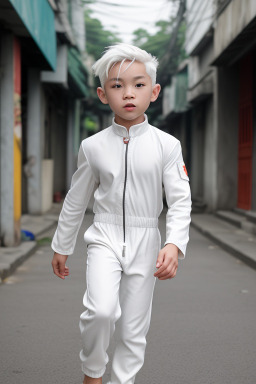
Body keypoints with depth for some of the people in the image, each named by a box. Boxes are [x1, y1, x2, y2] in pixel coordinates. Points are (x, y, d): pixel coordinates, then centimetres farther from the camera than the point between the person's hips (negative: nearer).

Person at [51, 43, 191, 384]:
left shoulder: (166, 145, -4)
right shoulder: (93, 146, -1)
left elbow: (180, 200, -5)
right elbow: (76, 201, 9)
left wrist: (174, 244, -20)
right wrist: (61, 247, 15)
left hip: (144, 241, 1)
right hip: (104, 238, 0)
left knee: (133, 328, 6)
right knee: (101, 310, -21)